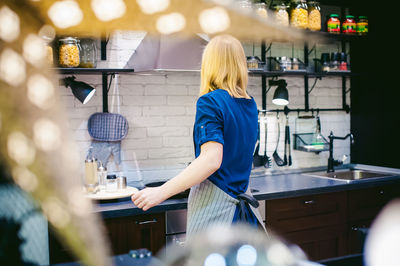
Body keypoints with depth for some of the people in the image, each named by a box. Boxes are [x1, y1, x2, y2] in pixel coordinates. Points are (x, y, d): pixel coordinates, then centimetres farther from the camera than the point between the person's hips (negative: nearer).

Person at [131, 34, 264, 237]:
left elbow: (211, 160, -22)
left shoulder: (210, 102, -11)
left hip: (214, 202, -7)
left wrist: (161, 192, -23)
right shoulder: (250, 105, 11)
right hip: (241, 200, 8)